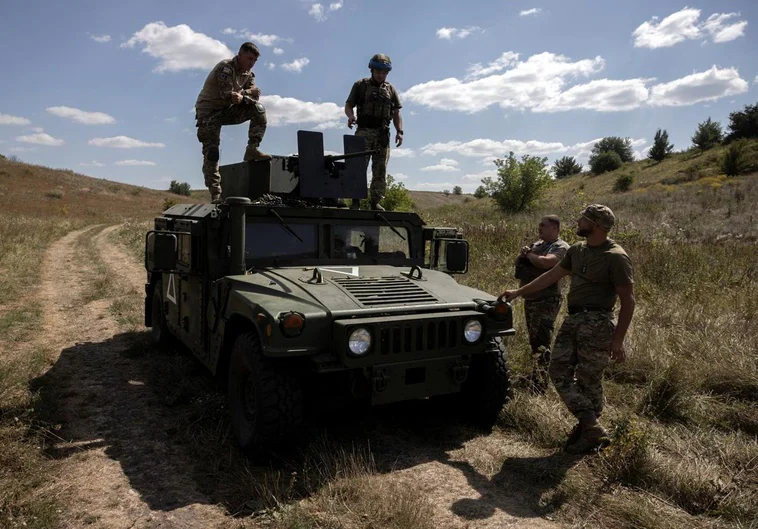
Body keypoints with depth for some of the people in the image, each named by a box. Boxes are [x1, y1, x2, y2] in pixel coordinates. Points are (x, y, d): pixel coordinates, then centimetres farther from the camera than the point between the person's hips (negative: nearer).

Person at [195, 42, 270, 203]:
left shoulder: (248, 73, 4)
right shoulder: (225, 68, -19)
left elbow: (255, 95, -5)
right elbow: (228, 96, -29)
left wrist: (242, 94, -25)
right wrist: (247, 93, -16)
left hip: (227, 110, 7)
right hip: (209, 111, -6)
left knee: (259, 110, -12)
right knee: (211, 153, -13)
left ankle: (252, 150, -12)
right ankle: (215, 195, -12)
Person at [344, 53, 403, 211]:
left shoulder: (390, 89, 15)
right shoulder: (360, 85, 7)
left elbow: (396, 113, 13)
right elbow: (348, 105, 6)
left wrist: (399, 131, -1)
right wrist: (351, 116, -17)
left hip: (383, 134, 3)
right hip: (364, 131, -3)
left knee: (380, 170, 2)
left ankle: (375, 202, 8)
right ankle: (355, 200, -9)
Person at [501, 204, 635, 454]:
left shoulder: (615, 257, -12)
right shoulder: (576, 250, 10)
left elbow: (628, 300, -12)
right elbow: (552, 275, 19)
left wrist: (618, 340, -15)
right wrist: (519, 291, 18)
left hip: (596, 324, -8)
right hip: (572, 319, 8)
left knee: (588, 381, 1)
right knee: (559, 371, 5)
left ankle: (589, 431, 16)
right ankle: (591, 425, 14)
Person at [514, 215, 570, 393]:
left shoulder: (561, 247, -10)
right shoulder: (537, 244, 16)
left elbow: (545, 262, -29)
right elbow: (518, 263, 19)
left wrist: (529, 254, -10)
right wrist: (523, 254, -3)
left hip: (546, 302, -9)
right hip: (530, 300, 9)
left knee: (541, 345, -9)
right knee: (534, 343, 17)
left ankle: (539, 388, -6)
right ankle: (535, 378, 30)